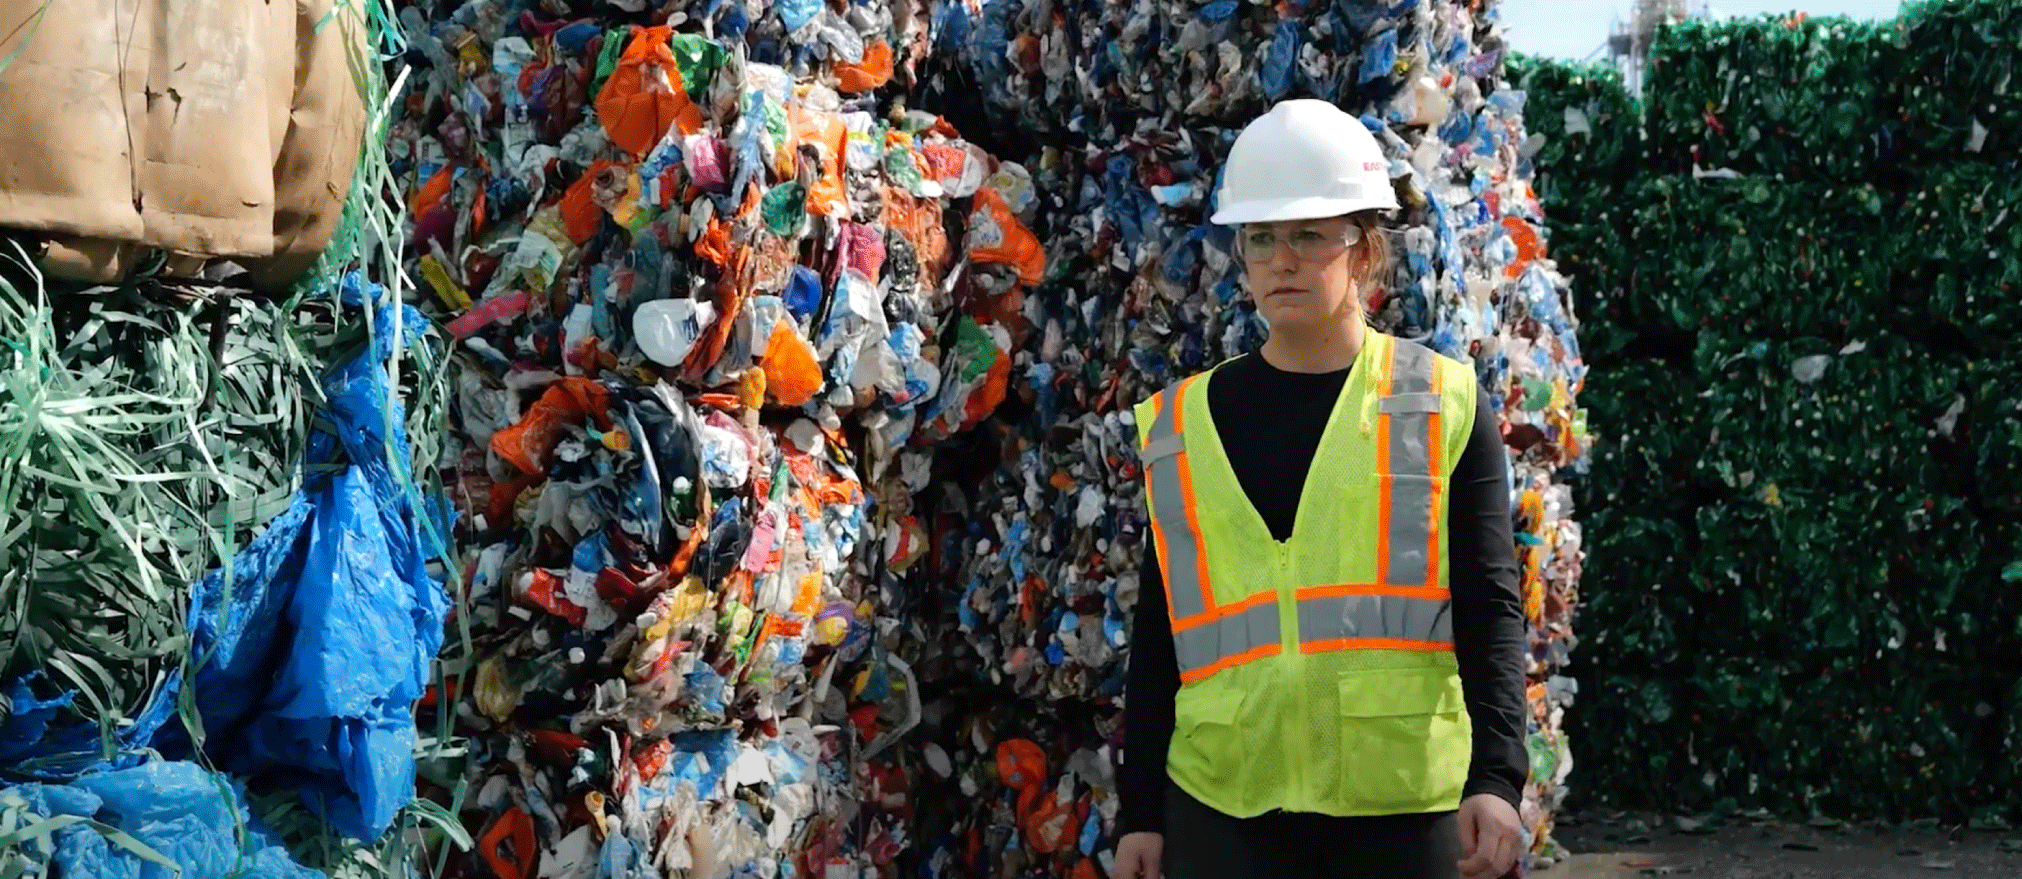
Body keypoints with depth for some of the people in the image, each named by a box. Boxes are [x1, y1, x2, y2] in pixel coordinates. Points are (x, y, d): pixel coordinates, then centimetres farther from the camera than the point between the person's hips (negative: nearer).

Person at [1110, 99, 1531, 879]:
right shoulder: (1182, 424, 7)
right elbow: (1158, 633, 10)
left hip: (1407, 802, -1)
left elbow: (1490, 606, -2)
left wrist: (1496, 776, -14)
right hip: (1223, 803, 2)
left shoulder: (1445, 408, 3)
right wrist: (1141, 811, 9)